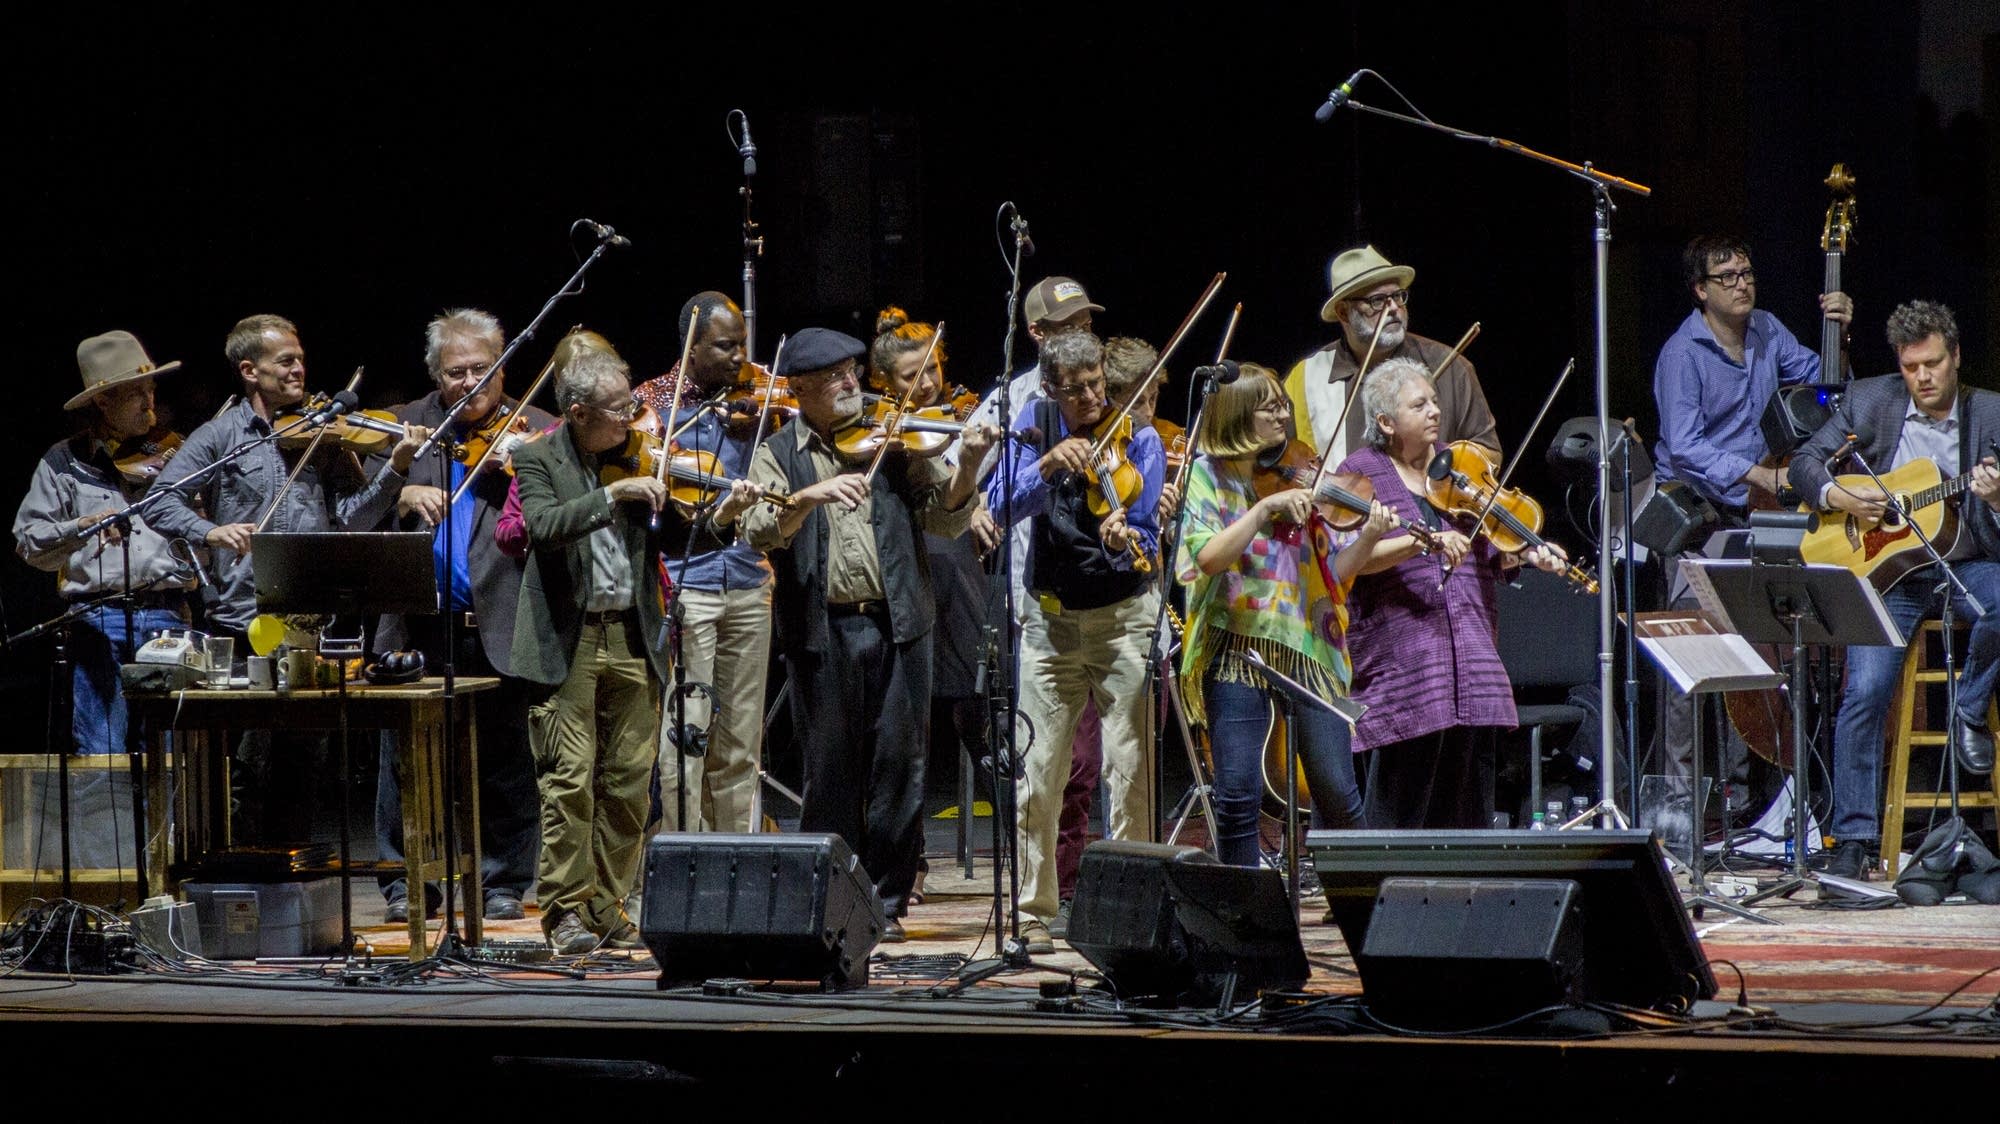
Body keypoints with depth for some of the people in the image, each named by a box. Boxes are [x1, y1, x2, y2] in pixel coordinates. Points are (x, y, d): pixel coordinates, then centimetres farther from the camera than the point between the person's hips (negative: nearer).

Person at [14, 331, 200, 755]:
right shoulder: (65, 463, 9)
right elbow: (29, 541, 2)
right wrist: (82, 527, -15)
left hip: (168, 617, 2)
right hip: (99, 620, -2)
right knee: (101, 755, -6)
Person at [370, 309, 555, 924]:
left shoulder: (533, 431, 4)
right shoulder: (408, 427, 11)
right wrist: (402, 496, -11)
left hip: (499, 628, -2)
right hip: (419, 627, 2)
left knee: (506, 766, 4)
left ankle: (504, 883, 14)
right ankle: (406, 884, 13)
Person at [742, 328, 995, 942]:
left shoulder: (894, 442, 9)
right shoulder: (779, 456, 7)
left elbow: (946, 519, 3)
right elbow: (761, 531, -10)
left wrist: (968, 467, -14)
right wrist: (812, 495, -26)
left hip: (895, 624, 1)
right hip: (821, 631, -1)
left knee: (898, 764, 0)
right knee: (830, 770, 3)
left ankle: (888, 900, 8)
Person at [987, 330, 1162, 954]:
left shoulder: (1139, 440, -5)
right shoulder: (1036, 424, 1)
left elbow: (1143, 536, -14)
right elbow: (1001, 506, -11)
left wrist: (1129, 539, -37)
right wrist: (1046, 466, -28)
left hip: (1123, 616, -2)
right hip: (1050, 617, 2)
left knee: (1131, 771, -8)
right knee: (1036, 773, -1)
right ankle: (1033, 912, 7)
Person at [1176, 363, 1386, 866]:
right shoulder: (1206, 475, 3)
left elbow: (1334, 574, 10)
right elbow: (1208, 557, -13)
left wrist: (1368, 538, -8)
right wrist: (1265, 508, -18)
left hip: (1305, 649, 3)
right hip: (1236, 649, -3)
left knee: (1338, 795, -1)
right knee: (1238, 796, -8)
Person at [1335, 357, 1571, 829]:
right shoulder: (1361, 474, 0)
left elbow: (1486, 556, 18)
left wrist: (1527, 555, -2)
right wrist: (1426, 541, -25)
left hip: (1471, 645, 5)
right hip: (1402, 655, -5)